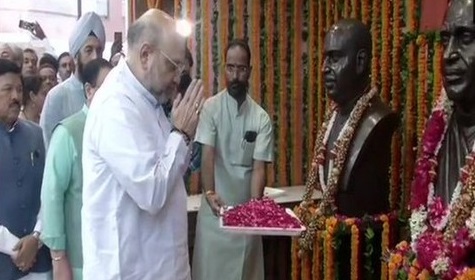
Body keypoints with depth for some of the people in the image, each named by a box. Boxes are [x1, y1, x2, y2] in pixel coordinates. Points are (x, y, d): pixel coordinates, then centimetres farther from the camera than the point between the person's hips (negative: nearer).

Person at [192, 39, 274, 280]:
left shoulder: (261, 118, 1)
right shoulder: (211, 107, -4)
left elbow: (259, 167, -4)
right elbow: (207, 156, -11)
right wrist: (209, 194, -26)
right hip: (214, 210, -2)